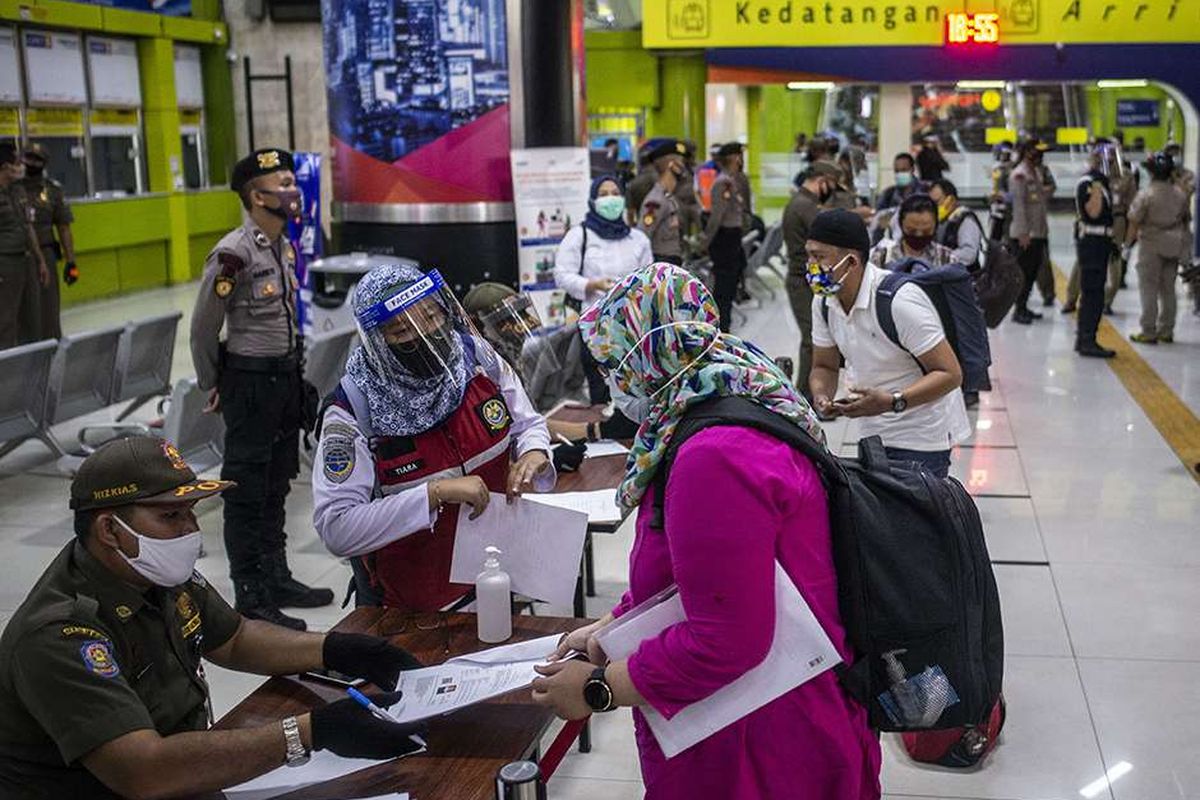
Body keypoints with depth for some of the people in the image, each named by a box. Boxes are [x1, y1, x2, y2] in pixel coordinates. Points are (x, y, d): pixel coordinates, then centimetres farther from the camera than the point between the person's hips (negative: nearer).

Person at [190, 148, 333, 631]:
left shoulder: (284, 246, 7)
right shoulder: (233, 254, -19)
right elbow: (203, 328, -12)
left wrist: (293, 369, 14)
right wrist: (213, 387, -2)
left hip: (286, 376, 8)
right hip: (250, 382, -8)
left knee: (276, 487, 18)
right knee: (247, 493, 1)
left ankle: (278, 580, 31)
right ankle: (251, 597, 10)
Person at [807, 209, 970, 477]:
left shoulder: (899, 301, -25)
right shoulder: (824, 302, -2)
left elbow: (950, 373, -24)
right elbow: (824, 366, 9)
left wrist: (893, 402, -37)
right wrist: (821, 396, -15)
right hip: (874, 434, 7)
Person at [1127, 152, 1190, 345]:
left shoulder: (1145, 195, -12)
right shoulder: (1180, 194, 5)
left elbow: (1134, 223, -11)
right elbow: (1186, 219, 14)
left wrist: (1127, 243, 0)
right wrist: (1183, 244, 23)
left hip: (1151, 246, -5)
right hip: (1173, 248, 5)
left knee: (1149, 290, 0)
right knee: (1168, 289, 12)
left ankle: (1148, 332, 1)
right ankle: (1166, 331, 17)